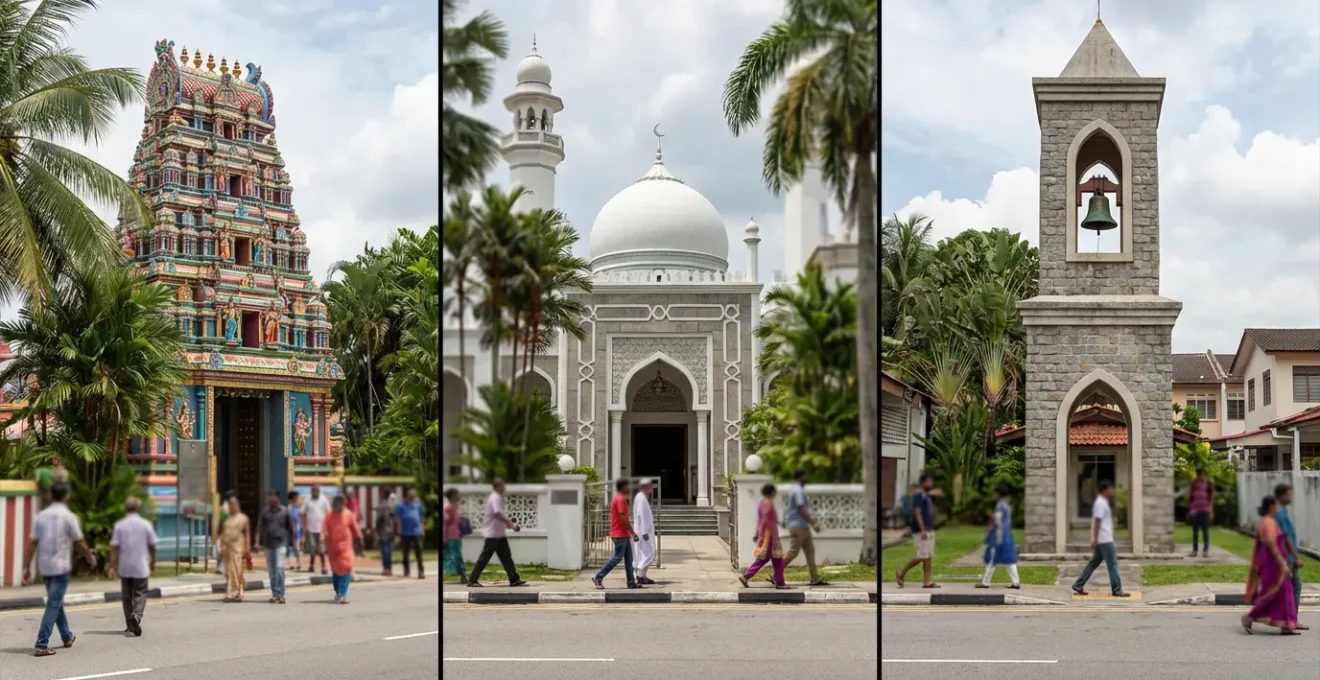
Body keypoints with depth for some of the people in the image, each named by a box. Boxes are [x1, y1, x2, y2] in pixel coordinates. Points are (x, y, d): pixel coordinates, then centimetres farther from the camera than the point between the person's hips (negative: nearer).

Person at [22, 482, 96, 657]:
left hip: (45, 567, 5)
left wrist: (26, 567, 5)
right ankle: (42, 644, -12)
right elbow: (80, 544, -5)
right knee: (54, 605, -4)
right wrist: (91, 557, 13)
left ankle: (67, 637, 34)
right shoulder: (69, 517, -10)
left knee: (56, 602, 19)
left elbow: (32, 543, 1)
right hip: (61, 566, -5)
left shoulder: (41, 516, 3)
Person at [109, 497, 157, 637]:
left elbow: (114, 548, -7)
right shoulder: (146, 525, -3)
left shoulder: (119, 526, -3)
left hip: (125, 568, 1)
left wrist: (112, 567, -4)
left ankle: (131, 626, 18)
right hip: (141, 567, -1)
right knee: (140, 594, 2)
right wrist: (153, 562, 18)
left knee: (127, 596, 13)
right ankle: (136, 616, -26)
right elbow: (152, 546, 3)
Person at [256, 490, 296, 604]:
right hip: (268, 544, 3)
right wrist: (259, 541, -4)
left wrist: (289, 544, 9)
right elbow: (260, 528, 7)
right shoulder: (265, 512, 8)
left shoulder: (284, 512, 3)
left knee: (279, 568, -14)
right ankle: (274, 594, 15)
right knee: (271, 570, 7)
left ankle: (280, 594, -14)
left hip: (280, 543, -3)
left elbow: (290, 529, 9)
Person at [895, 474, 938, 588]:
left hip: (929, 530, 9)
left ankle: (927, 581, 5)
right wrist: (922, 530, -26)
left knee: (928, 557, 5)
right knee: (922, 556, -10)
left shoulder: (927, 496, 17)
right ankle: (901, 573, 3)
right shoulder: (918, 495, -12)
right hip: (921, 531, -9)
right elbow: (917, 513, -20)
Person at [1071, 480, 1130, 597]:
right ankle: (1117, 590, -2)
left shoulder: (1102, 502, 17)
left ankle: (1078, 585, 10)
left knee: (1094, 563, 11)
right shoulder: (1101, 503, -15)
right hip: (1104, 539, -10)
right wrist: (1095, 539, -23)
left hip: (1102, 539, 10)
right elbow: (1097, 521, -20)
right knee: (1112, 564, -5)